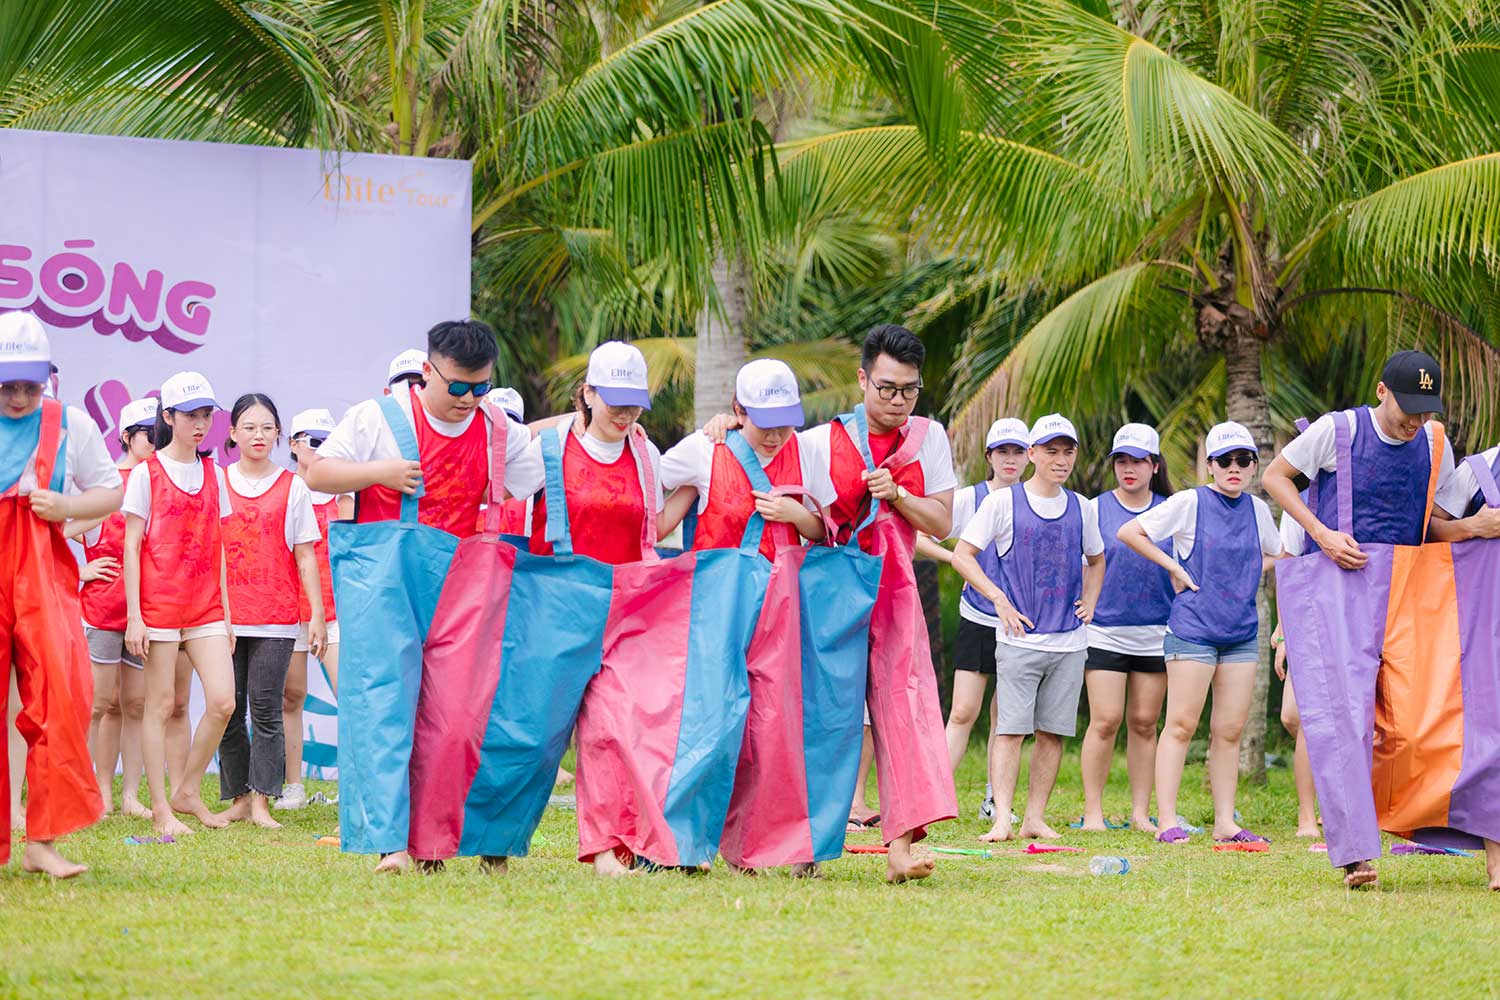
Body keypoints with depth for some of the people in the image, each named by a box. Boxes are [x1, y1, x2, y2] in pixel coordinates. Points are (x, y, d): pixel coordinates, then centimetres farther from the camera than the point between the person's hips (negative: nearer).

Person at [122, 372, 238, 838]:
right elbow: (131, 546, -3)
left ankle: (188, 792, 10)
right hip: (159, 603, -4)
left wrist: (225, 615, 13)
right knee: (160, 704, -2)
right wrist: (134, 615, -10)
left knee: (223, 701, -7)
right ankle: (161, 810, 4)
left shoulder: (213, 475, 13)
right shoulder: (147, 474, -1)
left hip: (205, 607, 4)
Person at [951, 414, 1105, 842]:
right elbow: (962, 555, -1)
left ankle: (1035, 818, 8)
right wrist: (999, 599, -10)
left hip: (1069, 641, 4)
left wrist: (1090, 601, 13)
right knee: (1011, 729, -9)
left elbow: (1095, 559, 29)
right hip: (1020, 638, -4)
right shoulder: (1003, 502, -2)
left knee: (1053, 733, 3)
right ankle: (1002, 820, -13)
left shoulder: (1081, 509, 12)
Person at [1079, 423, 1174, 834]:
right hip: (1105, 630, -2)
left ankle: (1141, 812, 11)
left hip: (1156, 634, 2)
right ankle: (1093, 811, 0)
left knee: (1144, 722, 5)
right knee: (1105, 721, -8)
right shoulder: (1095, 509, 2)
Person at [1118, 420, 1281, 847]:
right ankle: (1167, 822, -6)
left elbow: (1278, 553, 29)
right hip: (1193, 630, -5)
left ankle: (1225, 822, 9)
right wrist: (1174, 567, -7)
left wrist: (1249, 571, 11)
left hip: (1241, 633, 5)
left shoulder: (1256, 509, 10)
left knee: (1230, 730, 5)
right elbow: (1128, 532, -4)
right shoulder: (1190, 503, -5)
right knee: (1181, 725, -6)